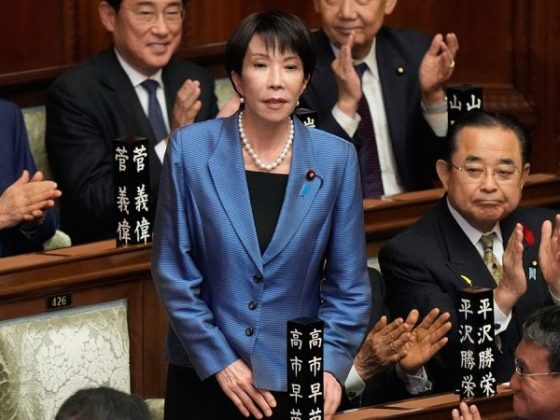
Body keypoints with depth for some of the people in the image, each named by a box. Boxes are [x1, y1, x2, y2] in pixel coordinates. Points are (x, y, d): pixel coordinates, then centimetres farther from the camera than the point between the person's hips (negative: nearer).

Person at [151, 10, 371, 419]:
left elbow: (348, 284, 0)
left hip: (297, 381, 1)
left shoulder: (336, 159, -3)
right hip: (204, 378, -1)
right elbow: (174, 272, -4)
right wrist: (218, 360, -9)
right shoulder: (192, 150, -6)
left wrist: (329, 366, -12)